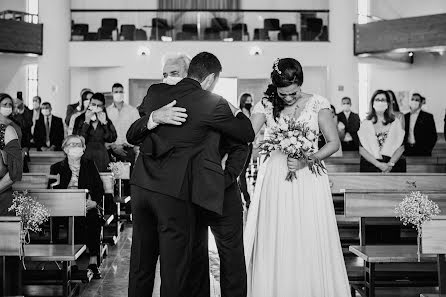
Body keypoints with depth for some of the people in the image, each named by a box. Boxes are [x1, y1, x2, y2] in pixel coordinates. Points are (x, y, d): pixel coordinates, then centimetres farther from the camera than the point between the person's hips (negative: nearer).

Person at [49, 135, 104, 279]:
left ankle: (93, 262, -25)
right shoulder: (56, 168, 14)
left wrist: (94, 202, -8)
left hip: (88, 207, 1)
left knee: (94, 218, -31)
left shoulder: (90, 165, 17)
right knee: (73, 220, -33)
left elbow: (100, 188, 12)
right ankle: (71, 263, -27)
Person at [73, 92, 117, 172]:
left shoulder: (107, 121, 10)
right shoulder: (80, 119, 3)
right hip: (85, 156, -2)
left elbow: (112, 139, -4)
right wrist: (86, 122, -11)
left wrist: (104, 123, -8)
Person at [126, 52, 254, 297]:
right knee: (174, 267, 5)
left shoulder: (155, 93, 7)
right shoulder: (212, 104, -8)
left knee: (140, 264, 17)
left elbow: (131, 138, 9)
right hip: (174, 193, -6)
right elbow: (247, 135, 6)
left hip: (141, 185, 6)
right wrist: (235, 111, 22)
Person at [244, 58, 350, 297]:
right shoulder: (266, 106, 3)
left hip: (309, 181, -1)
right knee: (275, 246, 1)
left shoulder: (317, 104, 0)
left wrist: (308, 160, -14)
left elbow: (334, 143, 0)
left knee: (311, 243, 0)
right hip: (276, 183, 1)